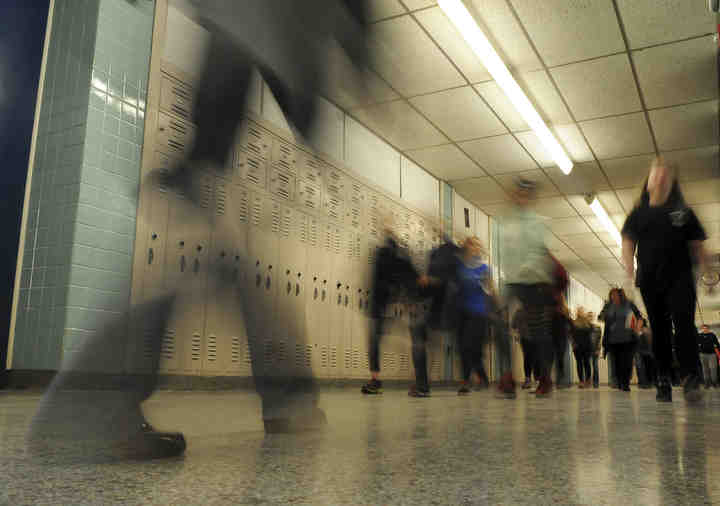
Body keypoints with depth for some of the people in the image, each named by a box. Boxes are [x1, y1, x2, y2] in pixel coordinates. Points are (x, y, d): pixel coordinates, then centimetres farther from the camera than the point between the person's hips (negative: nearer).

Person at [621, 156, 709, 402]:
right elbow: (628, 242, 5)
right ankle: (663, 381, 11)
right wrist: (630, 269, -10)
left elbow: (697, 245, 9)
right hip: (650, 280, 1)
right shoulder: (639, 214, 12)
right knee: (659, 329, 4)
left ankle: (691, 379, -19)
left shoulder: (683, 212, 12)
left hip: (680, 277, -1)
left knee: (684, 322, -17)